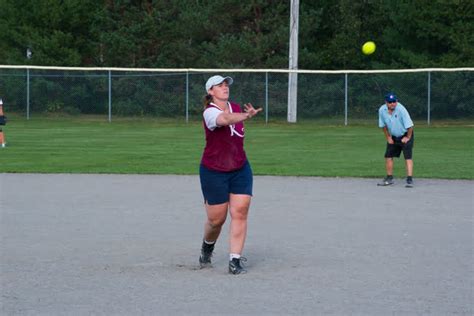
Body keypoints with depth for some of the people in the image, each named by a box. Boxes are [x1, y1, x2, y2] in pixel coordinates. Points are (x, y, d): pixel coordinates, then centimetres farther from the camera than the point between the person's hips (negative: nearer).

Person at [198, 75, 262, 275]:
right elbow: (225, 119, -43)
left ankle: (235, 260, -7)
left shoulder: (236, 108, 5)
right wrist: (247, 116, -58)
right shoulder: (209, 112, -17)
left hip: (240, 170, 5)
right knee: (216, 219, 4)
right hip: (214, 172, -5)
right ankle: (207, 248, 37)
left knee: (239, 213, -9)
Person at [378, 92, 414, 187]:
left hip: (405, 136, -5)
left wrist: (408, 137, -15)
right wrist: (388, 137, 5)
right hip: (393, 137, 5)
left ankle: (409, 179, -17)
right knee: (388, 156, 5)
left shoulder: (401, 109, -28)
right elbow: (383, 125, 5)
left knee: (408, 157, -14)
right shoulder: (382, 110, -12)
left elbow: (409, 125, -23)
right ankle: (389, 178, 19)